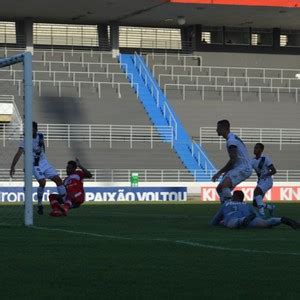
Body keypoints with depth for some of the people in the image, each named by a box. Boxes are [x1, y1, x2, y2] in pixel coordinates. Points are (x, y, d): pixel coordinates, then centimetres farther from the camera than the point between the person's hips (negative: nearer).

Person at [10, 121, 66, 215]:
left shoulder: (40, 136, -1)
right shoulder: (25, 141, -18)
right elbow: (19, 154, -27)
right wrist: (12, 167, -36)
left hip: (44, 163, 6)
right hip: (35, 165, -6)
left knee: (58, 179, -2)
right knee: (42, 182, -26)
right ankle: (39, 205, -9)